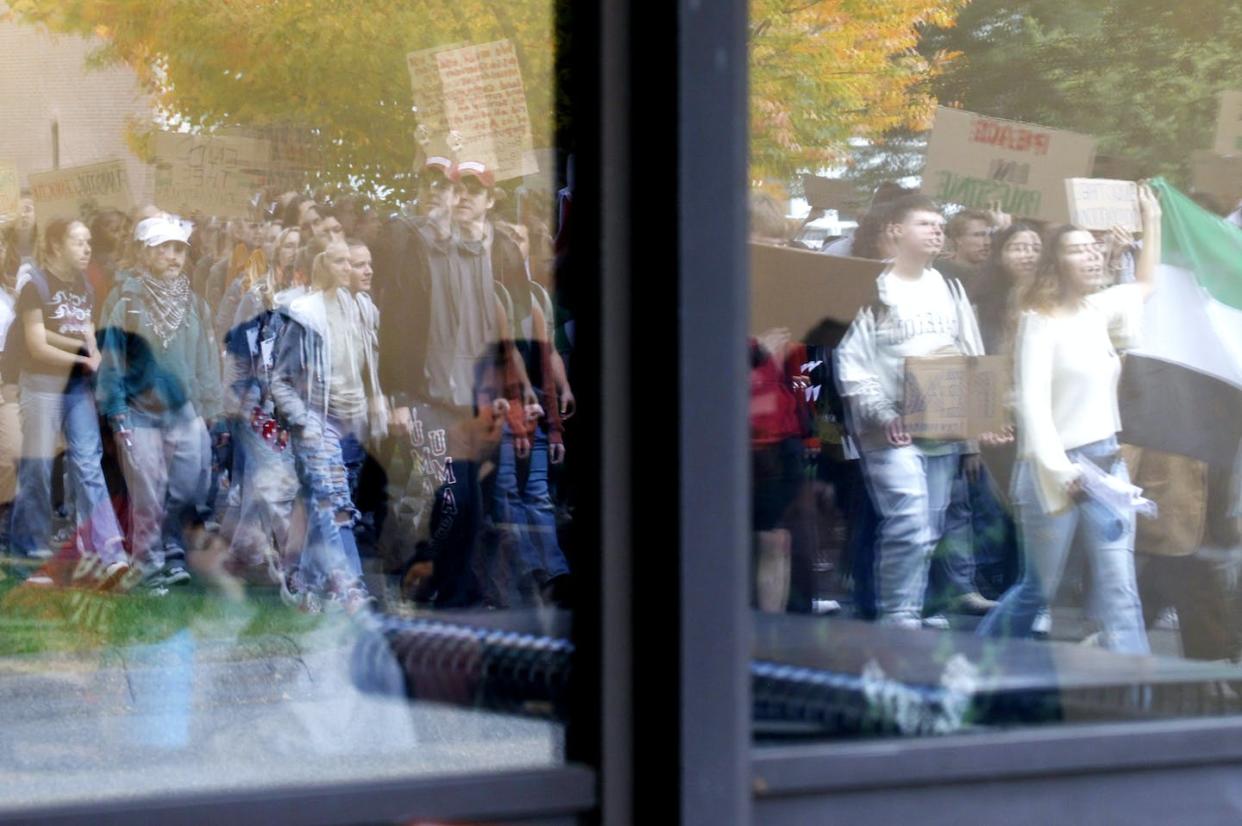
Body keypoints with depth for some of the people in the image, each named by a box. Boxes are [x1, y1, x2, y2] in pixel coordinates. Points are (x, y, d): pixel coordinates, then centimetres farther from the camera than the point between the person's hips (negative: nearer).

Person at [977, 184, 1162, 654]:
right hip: (1056, 469, -6)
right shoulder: (1041, 320, -8)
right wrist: (1062, 472, -21)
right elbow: (1033, 403, -15)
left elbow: (1144, 285, 32)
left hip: (1107, 464, 6)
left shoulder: (1097, 310, 12)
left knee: (1120, 592, -3)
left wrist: (1151, 219, 27)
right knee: (1039, 590, 4)